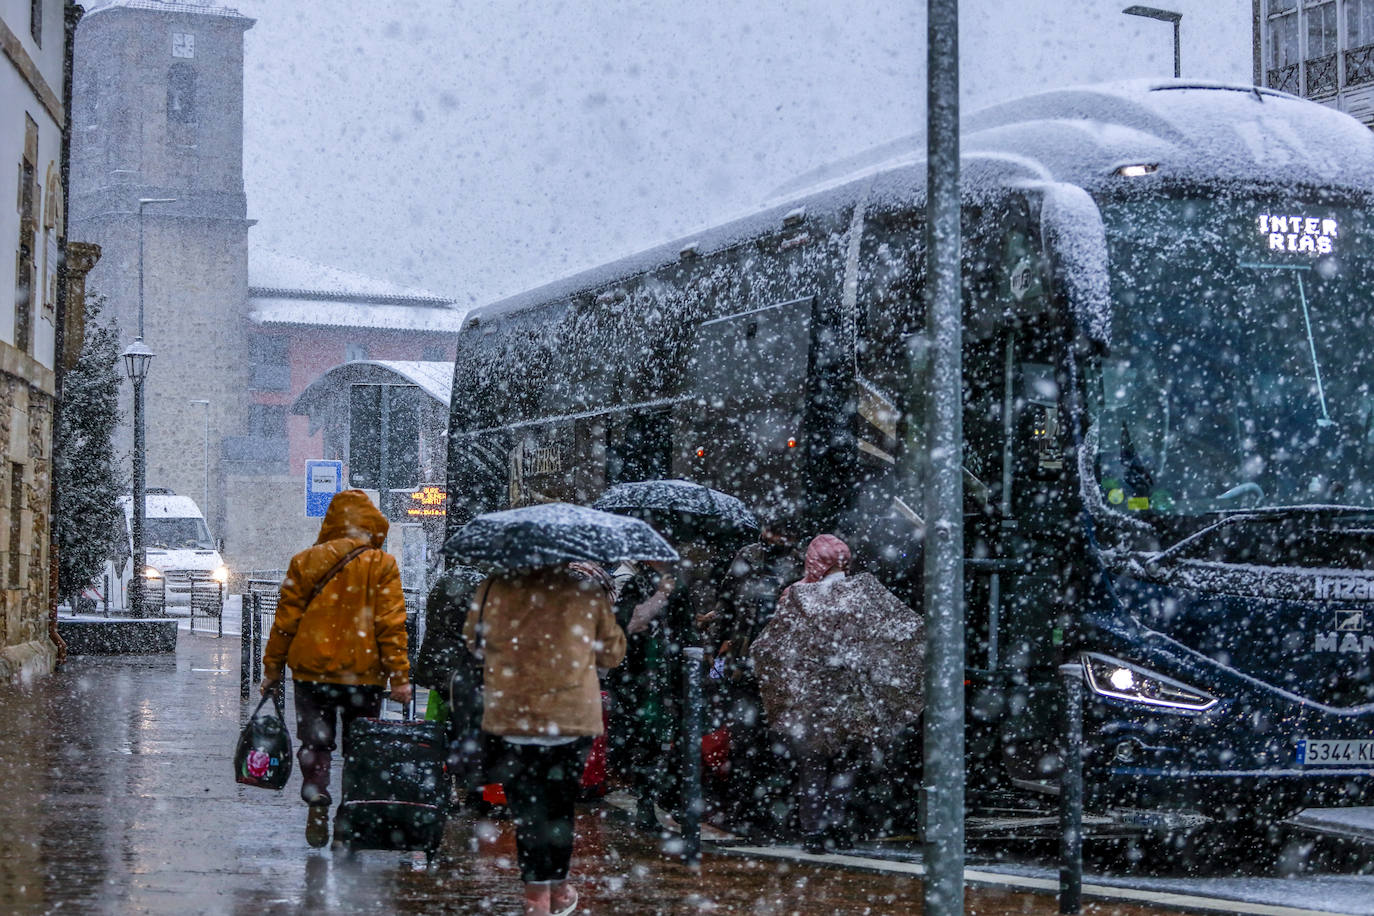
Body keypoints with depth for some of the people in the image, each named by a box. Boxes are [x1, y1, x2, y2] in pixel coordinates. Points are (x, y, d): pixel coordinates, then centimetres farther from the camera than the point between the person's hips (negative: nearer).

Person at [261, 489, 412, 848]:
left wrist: (272, 668, 13)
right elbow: (391, 624, -7)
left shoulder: (304, 562, 2)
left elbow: (285, 620, 4)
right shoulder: (382, 565, -4)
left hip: (312, 671, 1)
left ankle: (317, 811, -3)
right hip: (364, 674, -1)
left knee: (315, 745, 11)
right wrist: (399, 676, -5)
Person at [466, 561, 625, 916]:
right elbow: (613, 653, 7)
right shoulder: (587, 591, -5)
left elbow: (474, 643, 11)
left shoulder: (495, 587, -5)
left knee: (526, 807, 6)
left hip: (511, 717, -1)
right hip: (573, 717, 1)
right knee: (560, 805, 15)